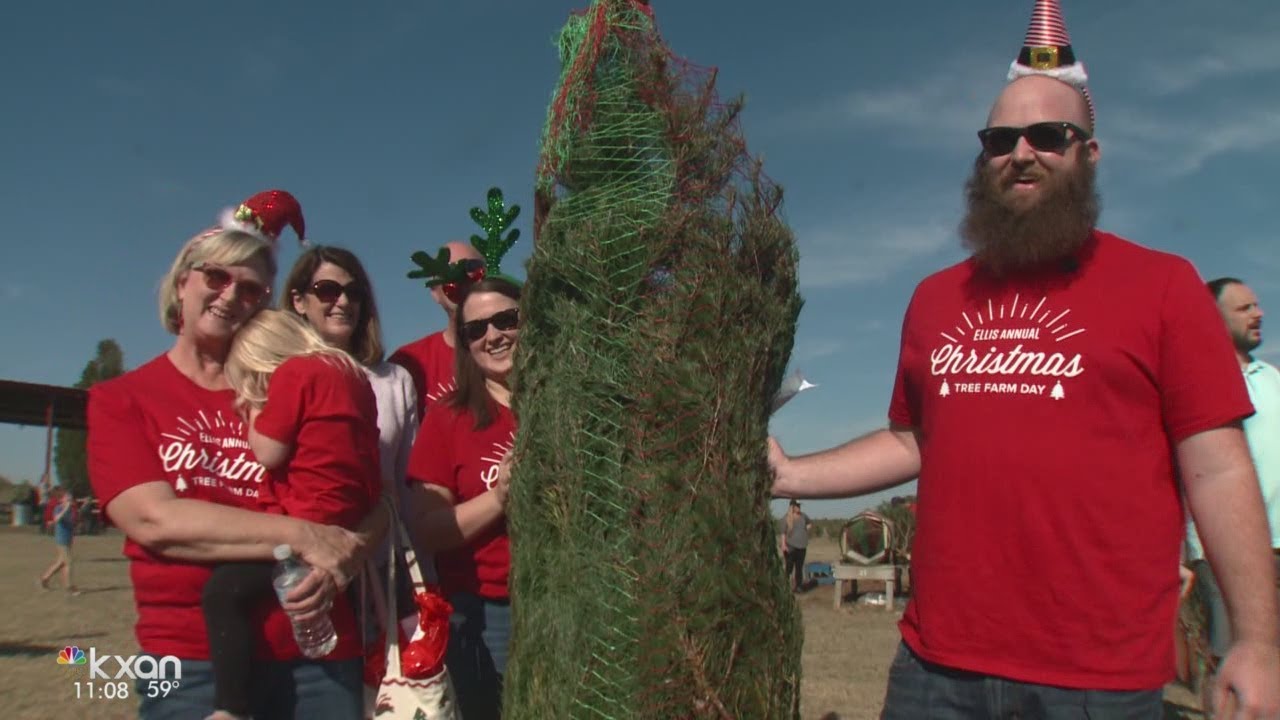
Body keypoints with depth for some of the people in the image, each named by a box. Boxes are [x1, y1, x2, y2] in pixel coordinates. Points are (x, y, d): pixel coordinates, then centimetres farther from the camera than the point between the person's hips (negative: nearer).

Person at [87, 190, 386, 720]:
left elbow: (374, 505, 4)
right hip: (192, 661, -2)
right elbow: (154, 521, -13)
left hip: (319, 652, 2)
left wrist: (346, 553, -18)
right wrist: (306, 538, -19)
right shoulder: (119, 399, 3)